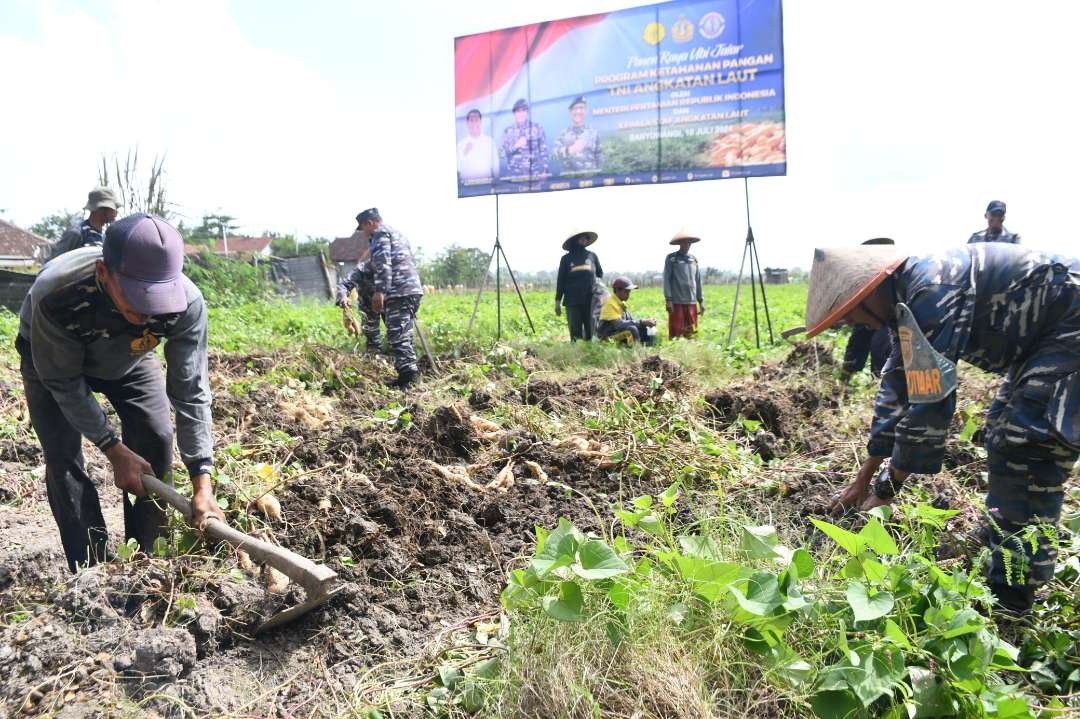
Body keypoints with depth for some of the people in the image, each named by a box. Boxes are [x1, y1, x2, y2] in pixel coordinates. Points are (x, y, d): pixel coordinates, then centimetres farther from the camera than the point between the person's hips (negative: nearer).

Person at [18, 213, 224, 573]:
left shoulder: (187, 302, -39)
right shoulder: (54, 294, -43)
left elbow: (191, 392, -30)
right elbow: (63, 382, -26)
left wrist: (202, 483, -35)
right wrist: (115, 449, -26)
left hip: (130, 356, 2)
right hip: (52, 357, -1)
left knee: (156, 440, -9)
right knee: (63, 456, -13)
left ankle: (143, 559, 7)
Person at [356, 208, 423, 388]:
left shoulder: (380, 234, 0)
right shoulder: (397, 234, 29)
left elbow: (383, 264, -14)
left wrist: (380, 290, -21)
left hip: (399, 292, -10)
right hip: (413, 289, 10)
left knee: (397, 335, -11)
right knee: (404, 335, 13)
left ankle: (407, 377, -15)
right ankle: (408, 376, 14)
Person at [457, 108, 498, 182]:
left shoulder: (489, 141, 5)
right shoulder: (461, 144, 3)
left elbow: (495, 164, 7)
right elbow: (458, 168, 1)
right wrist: (464, 154, -10)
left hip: (487, 182, 1)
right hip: (468, 183, -1)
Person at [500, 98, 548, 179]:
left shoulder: (537, 128, 4)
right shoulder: (508, 131, 5)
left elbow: (543, 151, 5)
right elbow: (501, 154, 1)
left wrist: (544, 172, -3)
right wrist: (515, 146, -14)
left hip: (535, 175, 0)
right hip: (515, 176, 0)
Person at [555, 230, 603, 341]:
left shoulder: (592, 256, 10)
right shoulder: (566, 259, 7)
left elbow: (600, 274, 19)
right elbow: (560, 281, 9)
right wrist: (558, 301, 6)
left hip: (591, 300, 1)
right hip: (573, 300, -1)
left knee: (591, 331, -1)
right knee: (575, 331, -2)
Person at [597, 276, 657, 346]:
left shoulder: (621, 303, 9)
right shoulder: (610, 304, -18)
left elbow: (630, 319, 8)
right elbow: (619, 324, -28)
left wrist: (645, 322, -10)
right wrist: (642, 322, -27)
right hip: (608, 336, -9)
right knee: (631, 329, -31)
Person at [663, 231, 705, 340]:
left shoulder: (694, 259, 14)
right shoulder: (671, 258, 1)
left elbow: (698, 281, 17)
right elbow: (666, 279, -4)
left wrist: (701, 301, 13)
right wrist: (668, 300, -12)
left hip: (691, 302, 5)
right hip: (676, 302, -5)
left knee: (690, 333, 7)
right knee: (675, 332, -6)